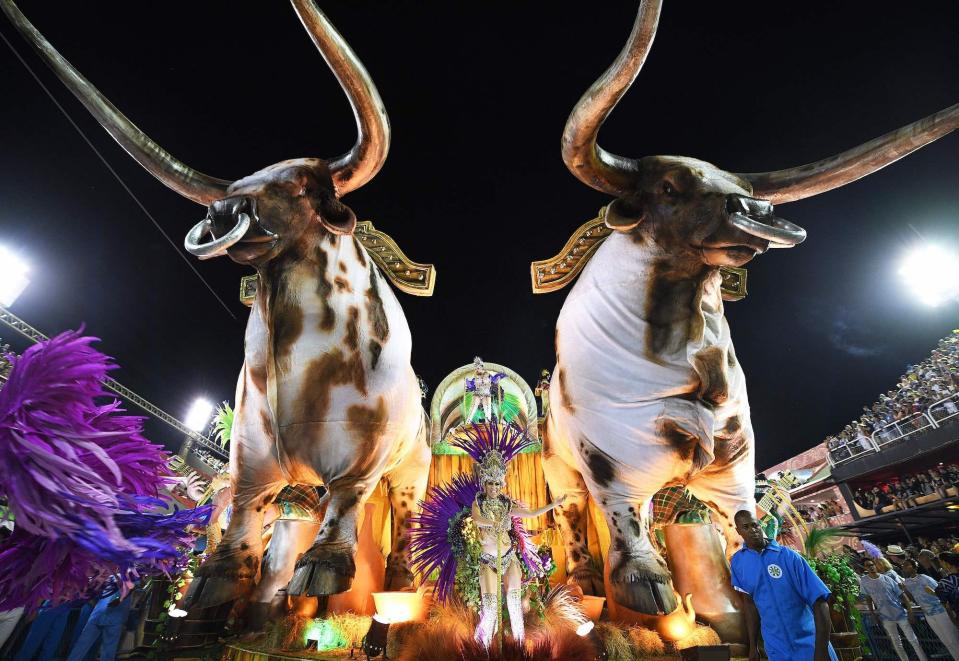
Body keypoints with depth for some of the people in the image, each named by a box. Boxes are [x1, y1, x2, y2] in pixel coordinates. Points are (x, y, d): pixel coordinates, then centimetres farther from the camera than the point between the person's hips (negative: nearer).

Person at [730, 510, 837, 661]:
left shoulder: (788, 556, -16)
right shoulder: (738, 562, -6)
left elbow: (820, 602, -16)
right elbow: (750, 601, 4)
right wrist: (753, 645, 6)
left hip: (809, 645, -2)